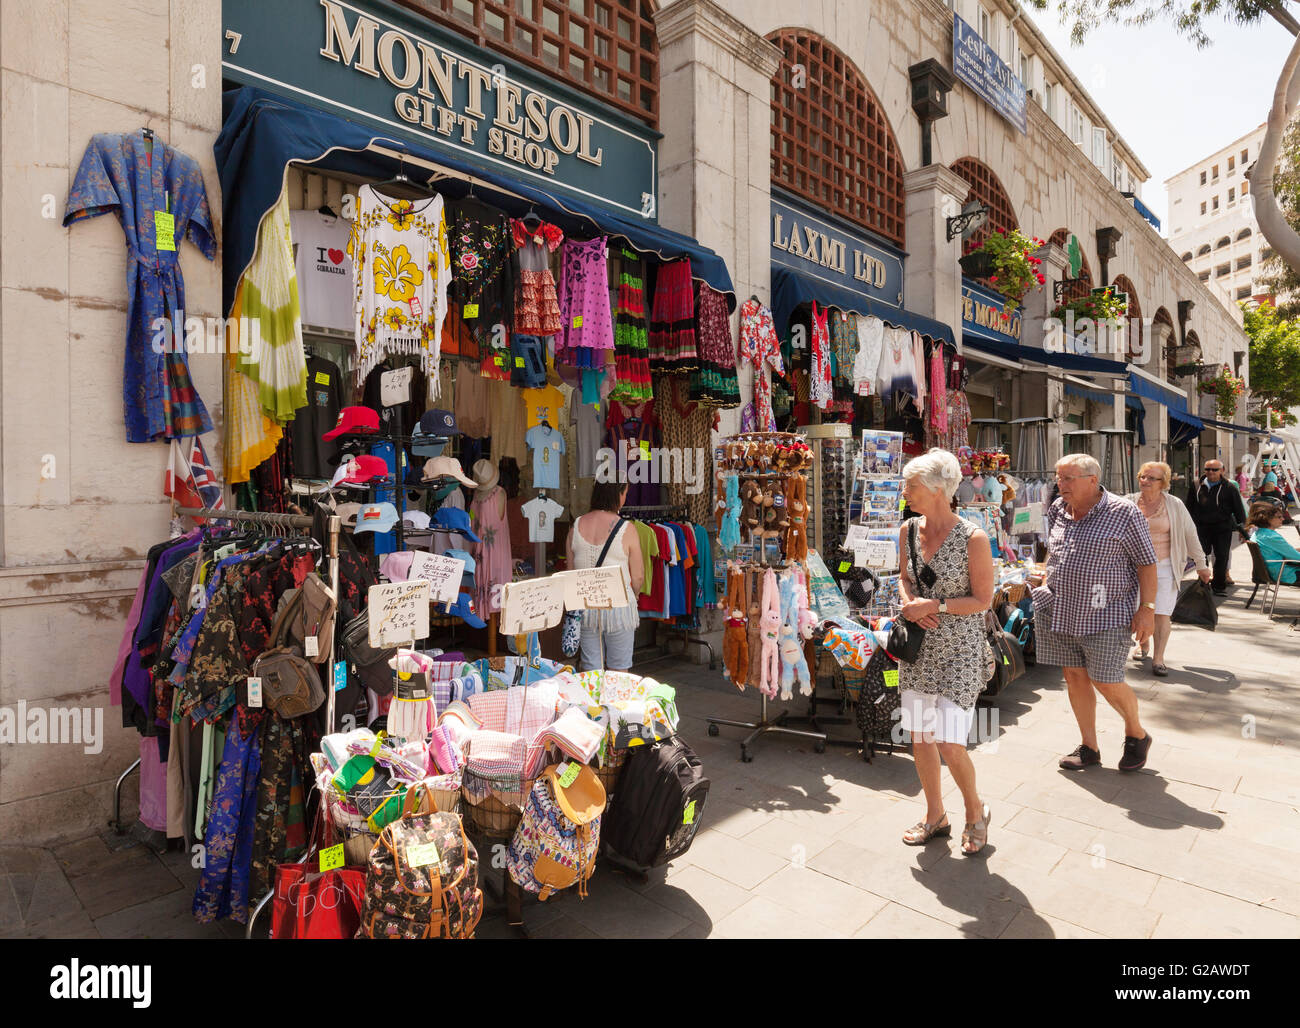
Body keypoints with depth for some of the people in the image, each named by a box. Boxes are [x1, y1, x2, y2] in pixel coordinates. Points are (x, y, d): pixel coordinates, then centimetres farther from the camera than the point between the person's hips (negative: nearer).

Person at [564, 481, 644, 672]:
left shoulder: (576, 527, 0)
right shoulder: (626, 529, -12)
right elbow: (638, 576, -6)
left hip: (584, 606, 4)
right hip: (618, 606, -4)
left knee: (590, 669, 14)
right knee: (618, 670, 10)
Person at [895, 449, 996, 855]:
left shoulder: (973, 539, -15)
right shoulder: (908, 530, 1)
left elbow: (982, 600, -11)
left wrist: (934, 605, -19)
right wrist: (909, 603, -6)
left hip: (959, 650, -6)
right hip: (917, 648, 6)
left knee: (949, 744, -6)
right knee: (919, 736, 12)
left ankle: (975, 810, 25)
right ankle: (935, 817, 32)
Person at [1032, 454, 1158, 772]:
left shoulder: (1124, 512, -9)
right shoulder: (1057, 510, 7)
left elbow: (1147, 562, -7)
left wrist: (1147, 609, -11)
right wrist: (1046, 582, 14)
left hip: (1106, 615, -5)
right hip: (1059, 611, 5)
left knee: (1106, 683, -2)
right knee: (1075, 677, 10)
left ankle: (1137, 735, 29)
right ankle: (1089, 747, 24)